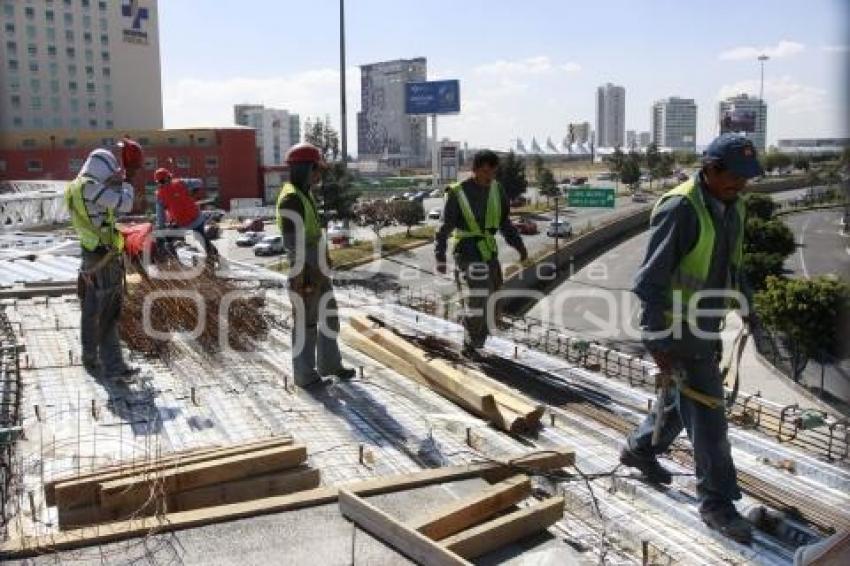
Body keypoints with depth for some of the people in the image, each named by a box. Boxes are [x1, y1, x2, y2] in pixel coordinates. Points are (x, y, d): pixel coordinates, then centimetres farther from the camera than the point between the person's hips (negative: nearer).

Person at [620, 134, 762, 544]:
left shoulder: (733, 207, 5)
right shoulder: (679, 209, -22)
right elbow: (651, 280, -22)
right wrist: (658, 342, -23)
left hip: (706, 325, 9)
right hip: (678, 328, -9)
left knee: (687, 398, 21)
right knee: (706, 411, -3)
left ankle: (639, 449, 42)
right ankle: (717, 502, 11)